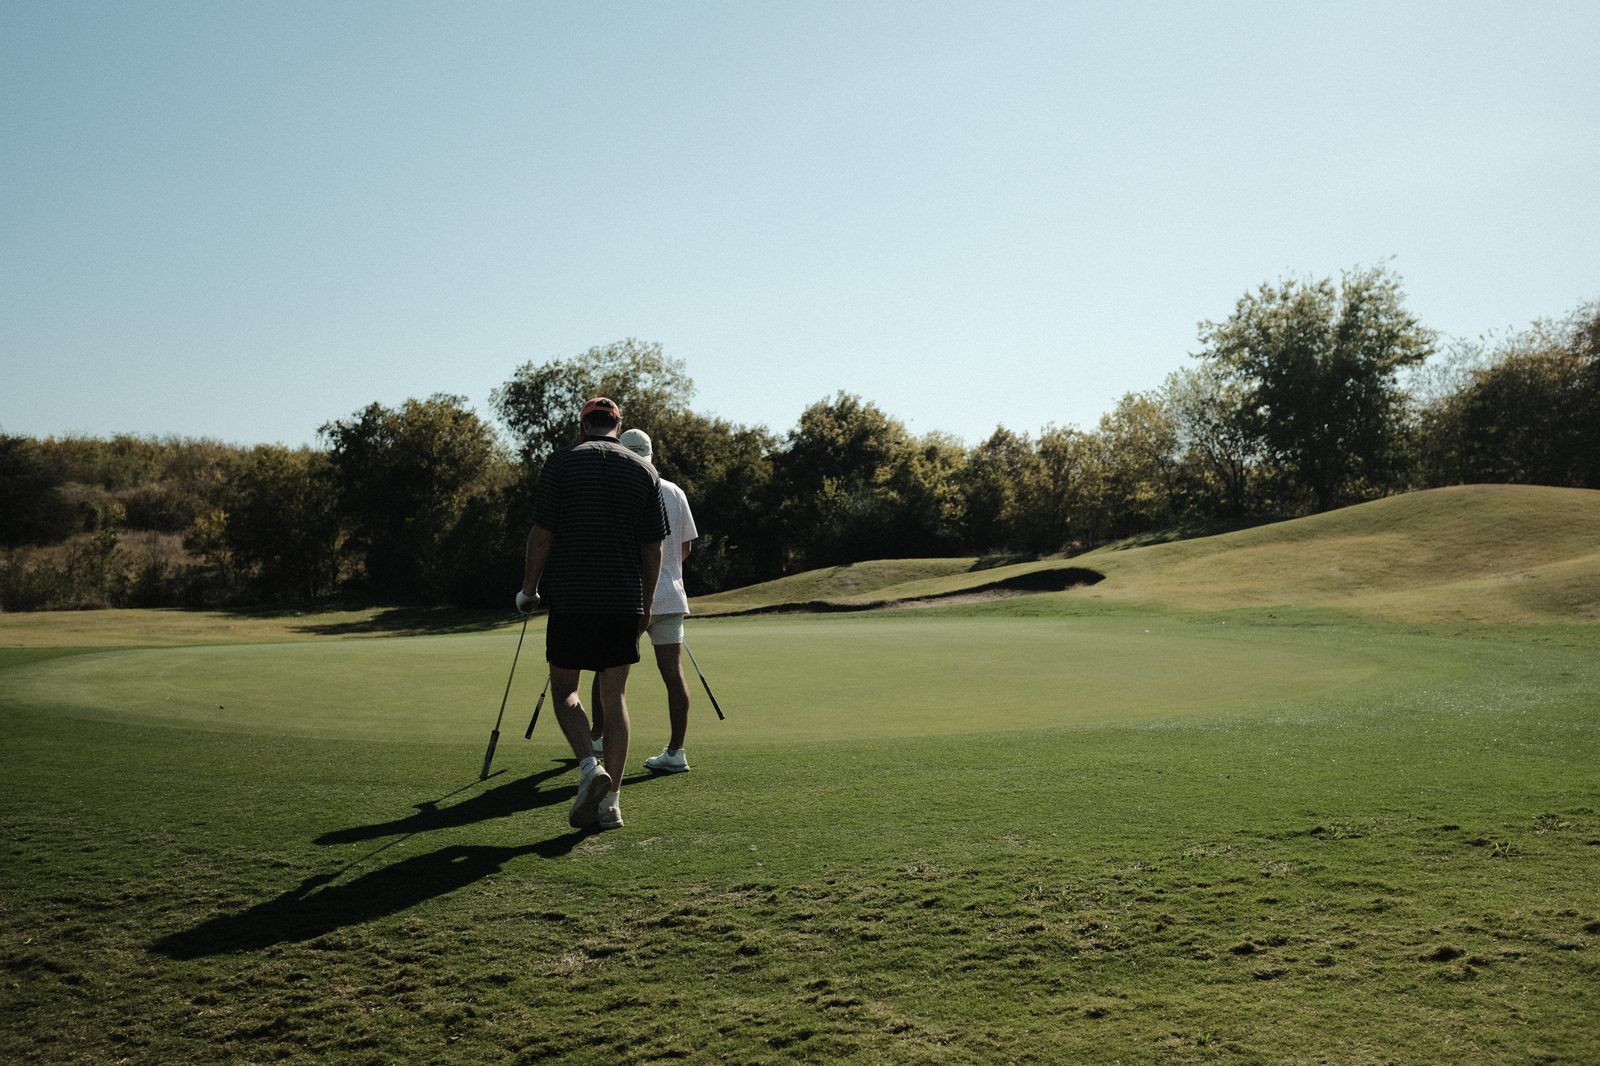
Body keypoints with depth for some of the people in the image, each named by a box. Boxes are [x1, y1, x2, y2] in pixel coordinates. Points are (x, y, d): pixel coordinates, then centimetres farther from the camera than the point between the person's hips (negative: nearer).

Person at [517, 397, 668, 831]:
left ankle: (590, 767, -11)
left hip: (570, 598, -2)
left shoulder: (560, 462, -2)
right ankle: (610, 802, 6)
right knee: (615, 696, 8)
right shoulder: (644, 471, 6)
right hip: (624, 601, 3)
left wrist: (529, 589, 6)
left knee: (564, 688, 12)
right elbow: (653, 548, 6)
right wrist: (644, 605, 15)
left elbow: (541, 535, -6)